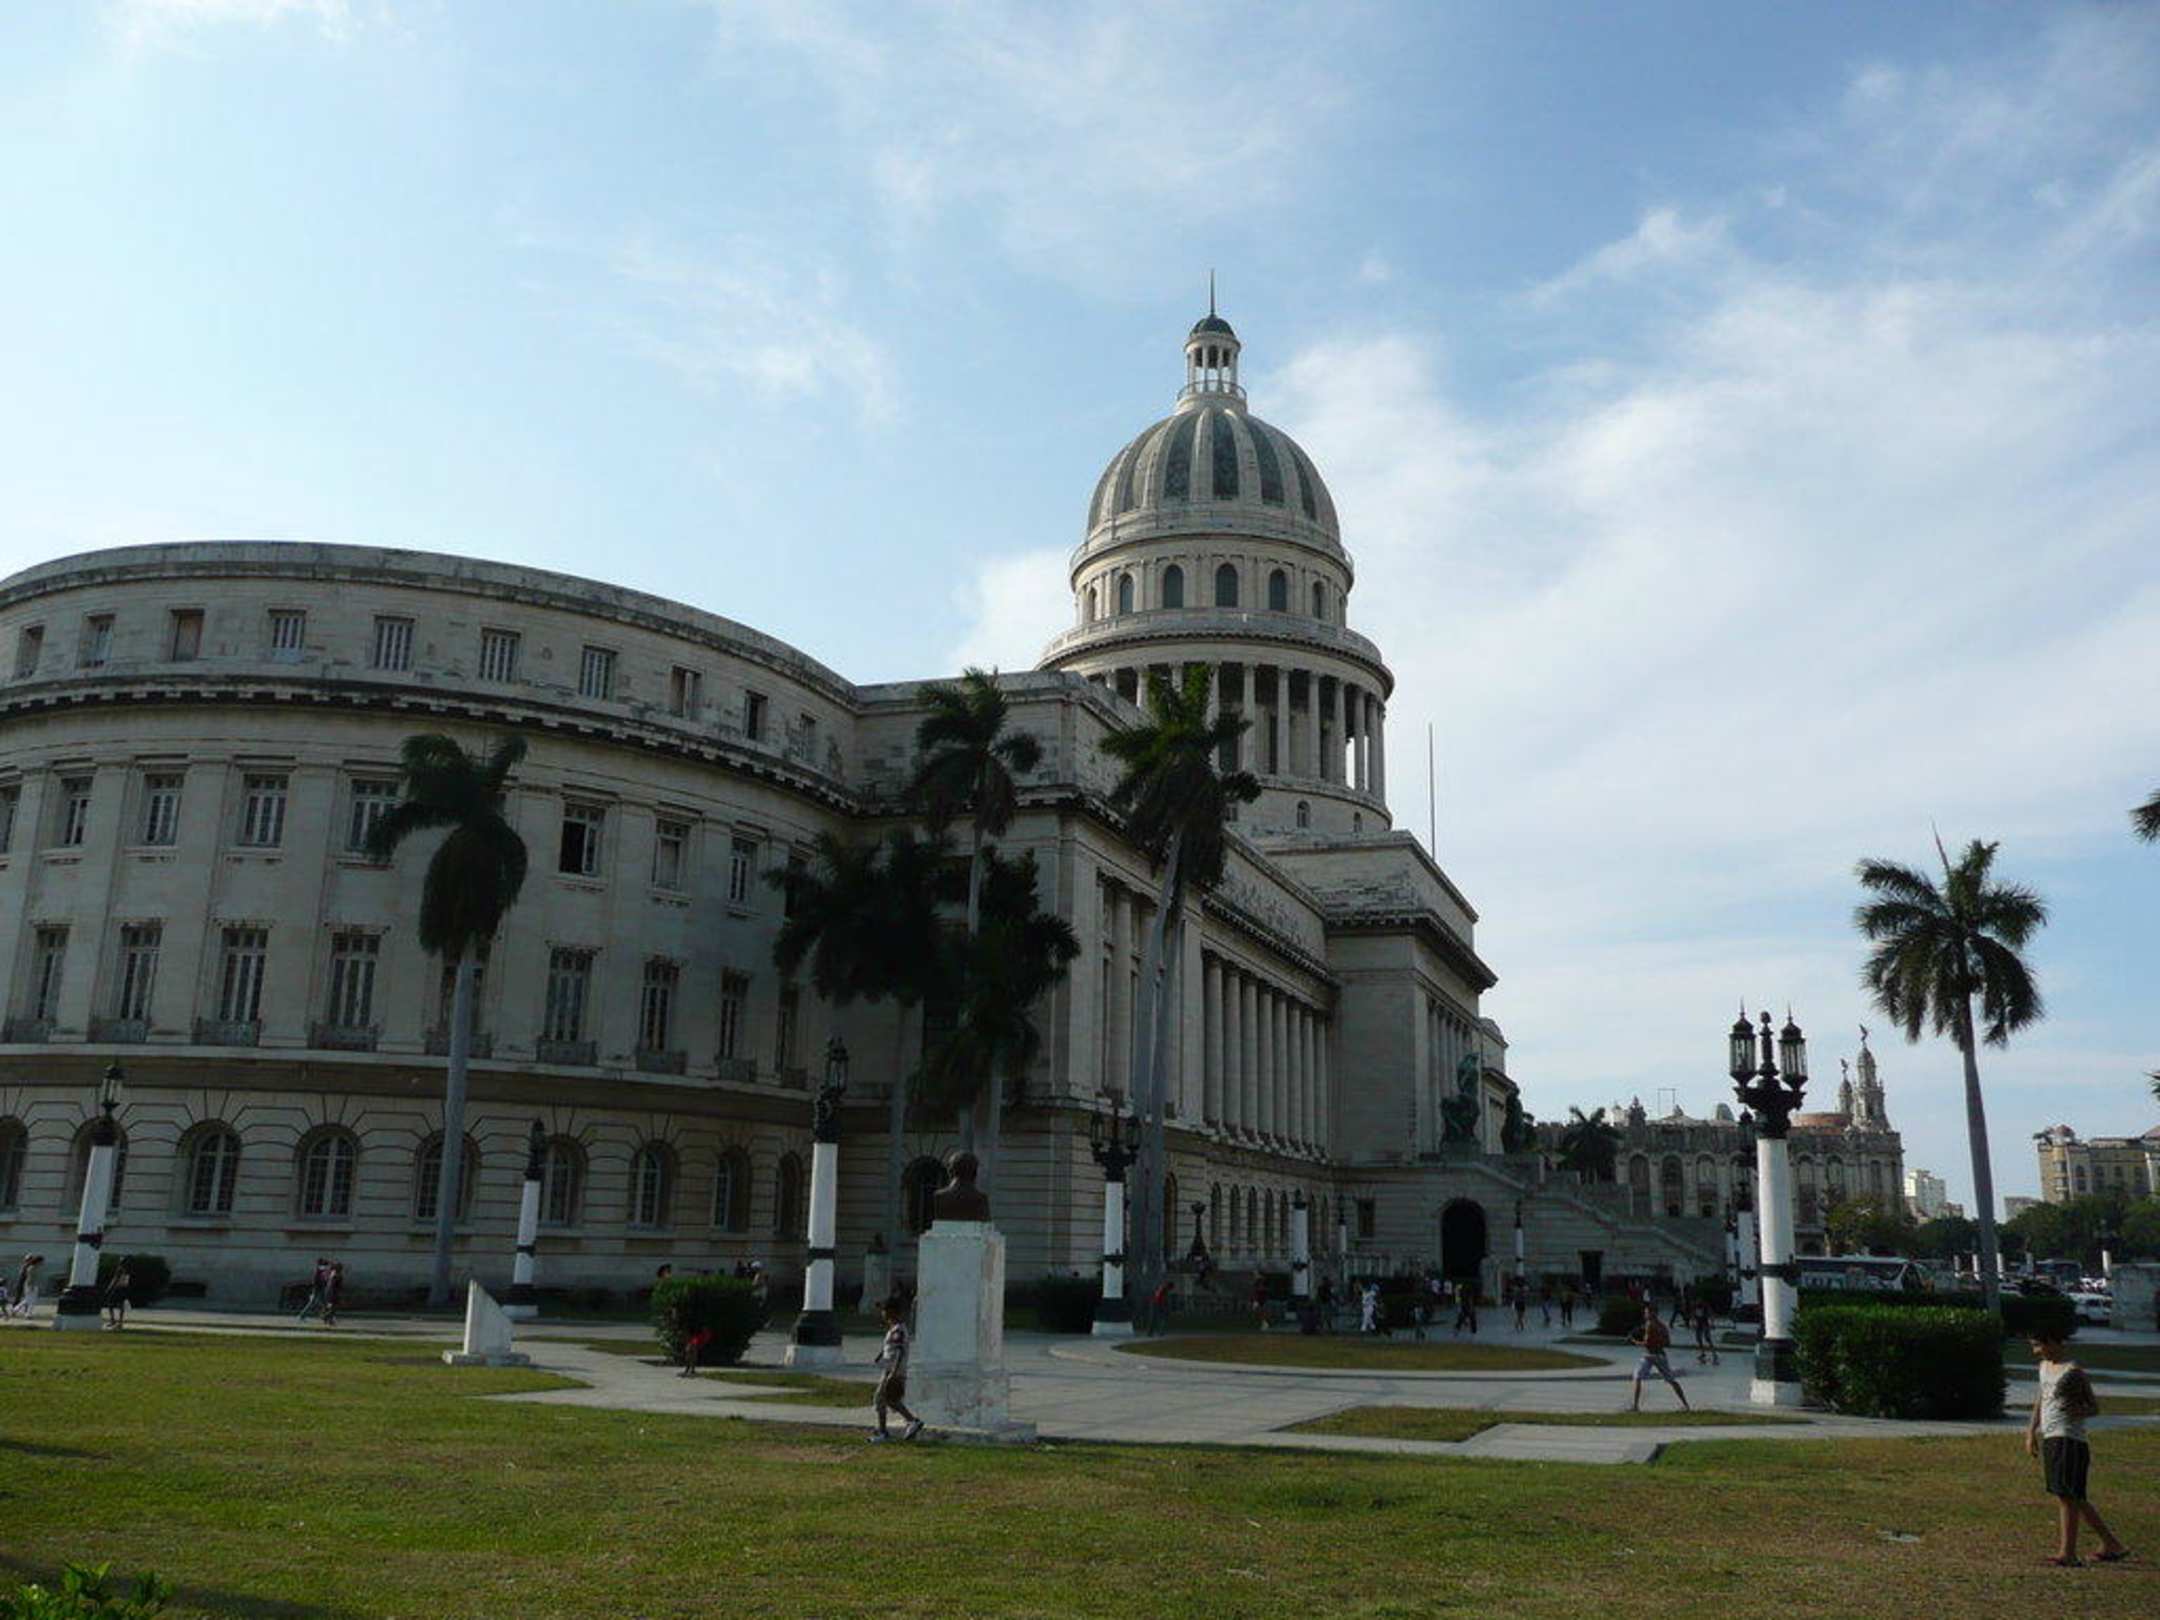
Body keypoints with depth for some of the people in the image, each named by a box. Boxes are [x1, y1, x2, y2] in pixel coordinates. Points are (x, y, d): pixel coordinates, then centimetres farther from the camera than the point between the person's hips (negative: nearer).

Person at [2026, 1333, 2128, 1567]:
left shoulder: (2074, 1372, -9)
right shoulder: (2044, 1367, 15)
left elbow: (2095, 1408, -4)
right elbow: (2040, 1401, 24)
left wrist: (2078, 1411, -25)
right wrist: (2031, 1432, 21)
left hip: (2069, 1439, -8)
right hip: (2049, 1438, 8)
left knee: (2066, 1496, -8)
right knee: (2074, 1498, 13)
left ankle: (2067, 1552, -4)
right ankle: (2111, 1544, 23)